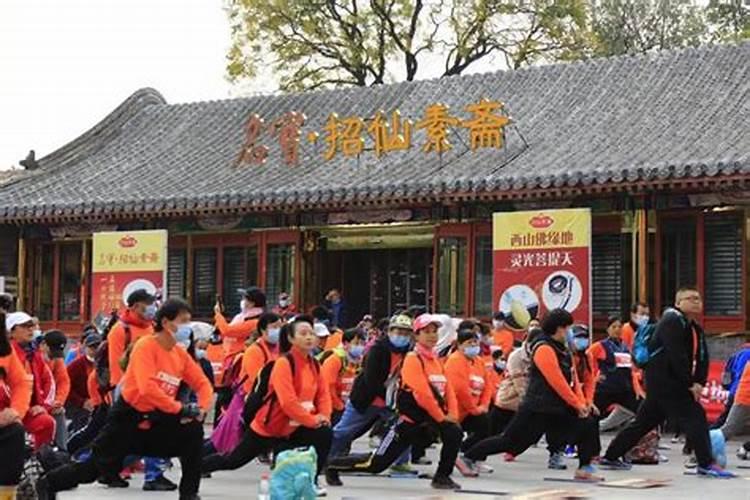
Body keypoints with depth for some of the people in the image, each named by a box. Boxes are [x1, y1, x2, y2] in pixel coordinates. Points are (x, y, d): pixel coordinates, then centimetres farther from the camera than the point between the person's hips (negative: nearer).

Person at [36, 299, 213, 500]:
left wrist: (201, 408, -13)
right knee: (98, 467, -3)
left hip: (157, 419, 6)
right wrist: (180, 409, -28)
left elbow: (202, 384, 8)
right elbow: (147, 388, -30)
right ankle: (48, 483, 22)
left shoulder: (181, 354, 2)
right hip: (128, 416, -6)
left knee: (194, 430, -13)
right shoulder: (146, 346, -18)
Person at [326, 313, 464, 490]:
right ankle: (333, 464, 15)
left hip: (431, 419, 7)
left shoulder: (437, 360, 13)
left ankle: (442, 476, -1)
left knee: (454, 433, -19)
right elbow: (422, 393, -22)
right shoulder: (413, 359, -14)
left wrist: (452, 414, -7)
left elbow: (448, 389, 10)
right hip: (410, 420, -7)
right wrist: (441, 417, -15)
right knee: (377, 463, -5)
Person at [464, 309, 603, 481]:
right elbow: (557, 382, -19)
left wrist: (581, 403, -2)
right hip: (537, 408, -9)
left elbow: (573, 379, 11)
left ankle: (584, 468, 6)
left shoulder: (563, 350, 13)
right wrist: (577, 404, -14)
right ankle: (469, 457, 8)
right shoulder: (544, 349, -16)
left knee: (588, 426, -2)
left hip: (559, 408, 9)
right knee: (510, 440, -4)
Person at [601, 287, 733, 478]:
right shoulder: (673, 321, -13)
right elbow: (677, 356, -21)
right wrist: (690, 384, -19)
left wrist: (699, 383, -5)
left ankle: (611, 457, 22)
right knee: (695, 416, -14)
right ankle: (706, 464, -14)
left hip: (674, 383, 10)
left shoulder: (696, 329, 17)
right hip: (662, 381, -10)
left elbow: (702, 359, 12)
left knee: (645, 421, 14)